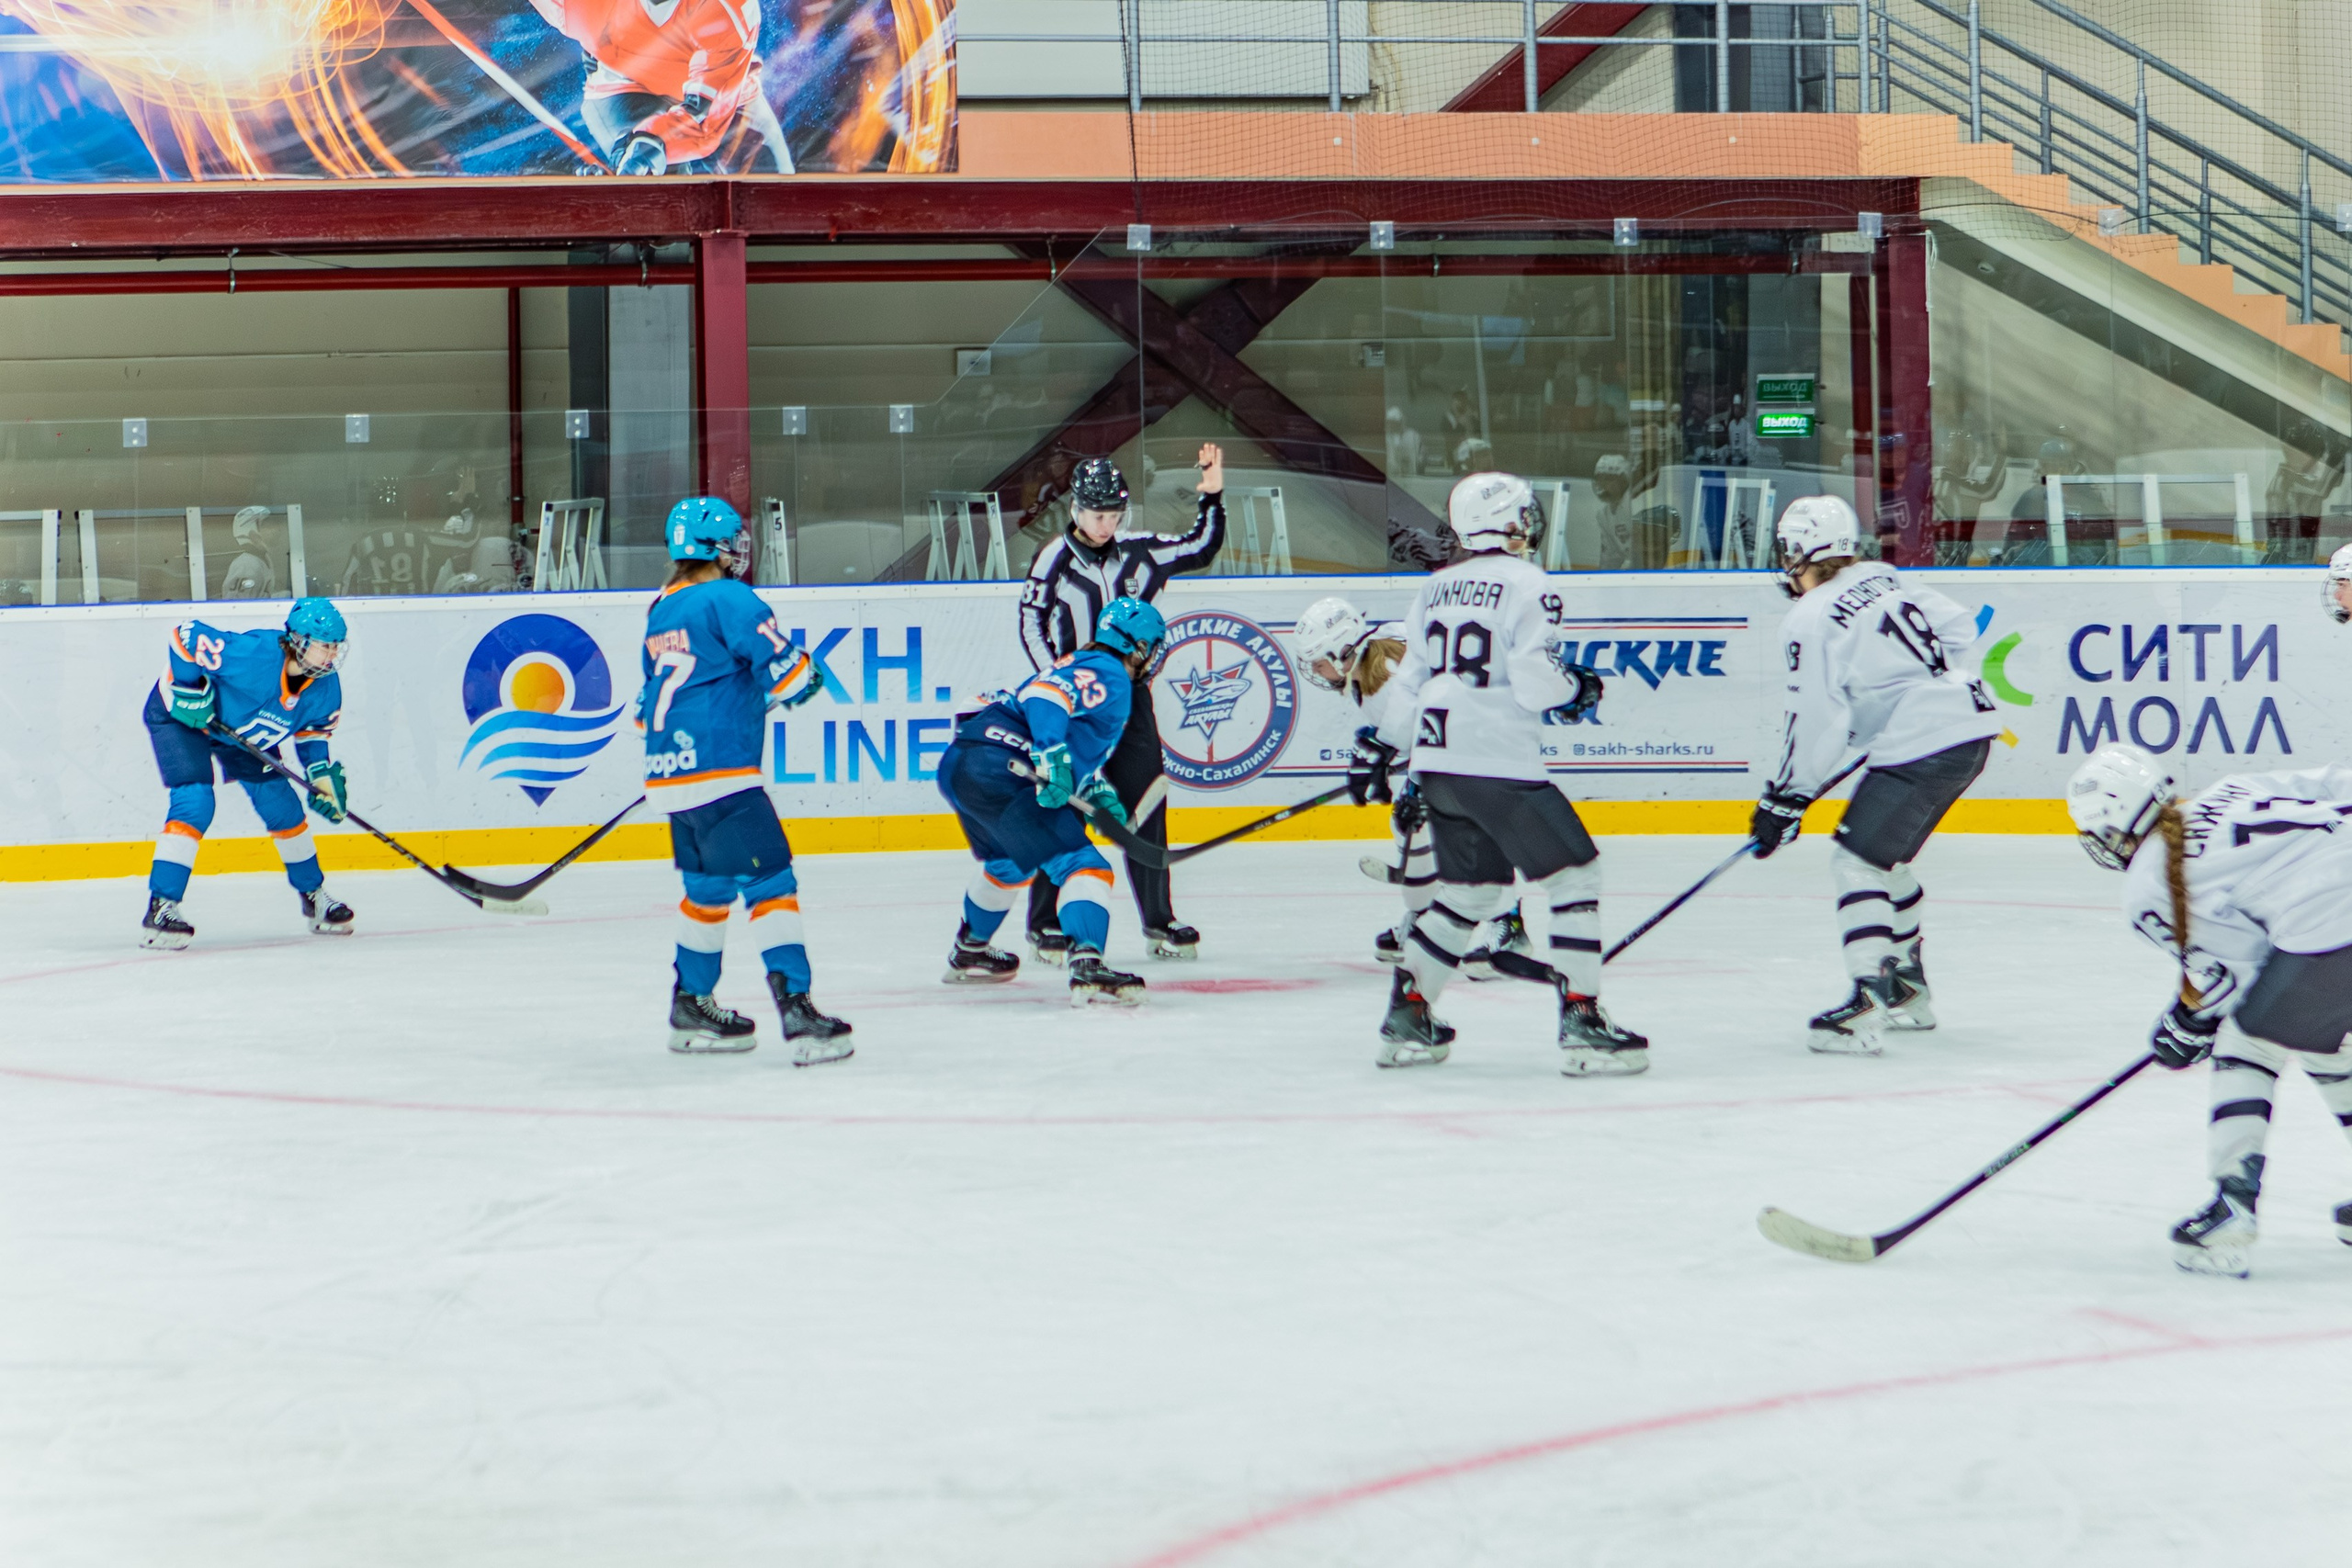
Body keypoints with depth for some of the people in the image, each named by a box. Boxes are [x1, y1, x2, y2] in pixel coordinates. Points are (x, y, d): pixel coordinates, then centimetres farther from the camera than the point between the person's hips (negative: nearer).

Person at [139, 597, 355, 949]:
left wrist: (323, 774, -7)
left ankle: (313, 896, 27)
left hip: (244, 729, 7)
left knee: (281, 804, 6)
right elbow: (187, 635, -33)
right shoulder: (253, 654, -39)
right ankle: (160, 907, -24)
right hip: (180, 714, -7)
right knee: (195, 802, -24)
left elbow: (312, 729, 5)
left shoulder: (326, 689, -15)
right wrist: (190, 688, -31)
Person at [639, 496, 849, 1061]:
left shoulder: (660, 612, 16)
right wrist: (806, 675, 7)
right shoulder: (729, 599, -10)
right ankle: (796, 1009, -16)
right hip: (719, 773, -9)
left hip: (669, 775, 9)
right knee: (770, 882, -9)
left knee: (709, 887, 21)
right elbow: (788, 671, -14)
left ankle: (691, 1007, 30)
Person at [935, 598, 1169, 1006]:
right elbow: (1043, 696, -20)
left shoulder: (1080, 665, 29)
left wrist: (1099, 793, 19)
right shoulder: (1110, 675, -1)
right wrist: (1053, 755, -32)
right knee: (1085, 866, -11)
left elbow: (1077, 752, 32)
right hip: (998, 773, -10)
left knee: (1009, 865, 35)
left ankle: (968, 953, 53)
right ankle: (1087, 966, -30)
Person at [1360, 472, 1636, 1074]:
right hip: (1498, 762, -8)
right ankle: (1580, 1020, -8)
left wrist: (1378, 747, 26)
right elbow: (1534, 681, -15)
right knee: (1574, 873, -2)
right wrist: (1576, 689, 5)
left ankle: (1406, 1014, 20)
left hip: (1436, 760, 8)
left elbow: (1409, 679, 18)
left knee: (1471, 887, 20)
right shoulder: (1525, 584, -7)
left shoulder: (1437, 587, 15)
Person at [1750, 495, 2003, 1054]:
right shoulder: (1885, 579, 13)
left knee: (1857, 862, -6)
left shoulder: (1811, 621, -10)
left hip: (1920, 748, -9)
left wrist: (1784, 800, -5)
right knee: (1885, 855, 22)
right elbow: (1960, 630, 19)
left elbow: (1816, 723, -13)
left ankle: (1869, 1002, -18)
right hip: (1971, 726, 9)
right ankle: (1908, 989, 31)